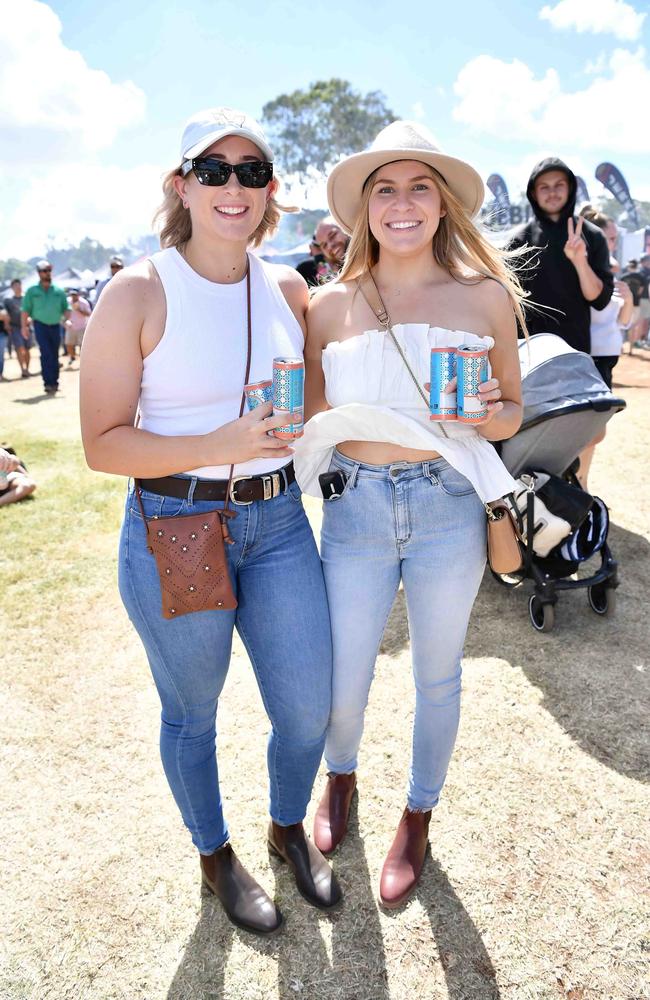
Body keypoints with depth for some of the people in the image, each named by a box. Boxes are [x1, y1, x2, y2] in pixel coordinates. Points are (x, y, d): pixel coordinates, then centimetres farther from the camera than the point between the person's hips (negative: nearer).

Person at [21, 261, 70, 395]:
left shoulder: (59, 291, 7)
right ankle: (48, 383, -14)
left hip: (55, 326, 3)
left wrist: (66, 319, -12)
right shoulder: (32, 291, 3)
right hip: (40, 325, -2)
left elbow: (66, 308, 7)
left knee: (54, 355, 8)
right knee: (46, 354, -14)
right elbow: (25, 309, 3)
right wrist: (24, 326, -5)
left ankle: (54, 382, 18)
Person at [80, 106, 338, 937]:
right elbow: (102, 443, -13)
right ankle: (215, 855, 44)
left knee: (309, 708, 11)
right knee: (192, 714, 16)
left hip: (279, 520, 4)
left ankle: (288, 828, 45)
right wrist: (219, 447, -25)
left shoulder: (288, 289, 3)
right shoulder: (136, 294, -11)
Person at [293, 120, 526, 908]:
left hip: (447, 509, 0)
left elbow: (514, 412, 6)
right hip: (354, 508, 1)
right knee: (340, 683, 12)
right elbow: (312, 419, 8)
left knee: (437, 677, 16)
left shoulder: (484, 296, -1)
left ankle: (418, 817, 43)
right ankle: (340, 776, 48)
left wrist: (487, 413, -16)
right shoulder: (331, 305, 1)